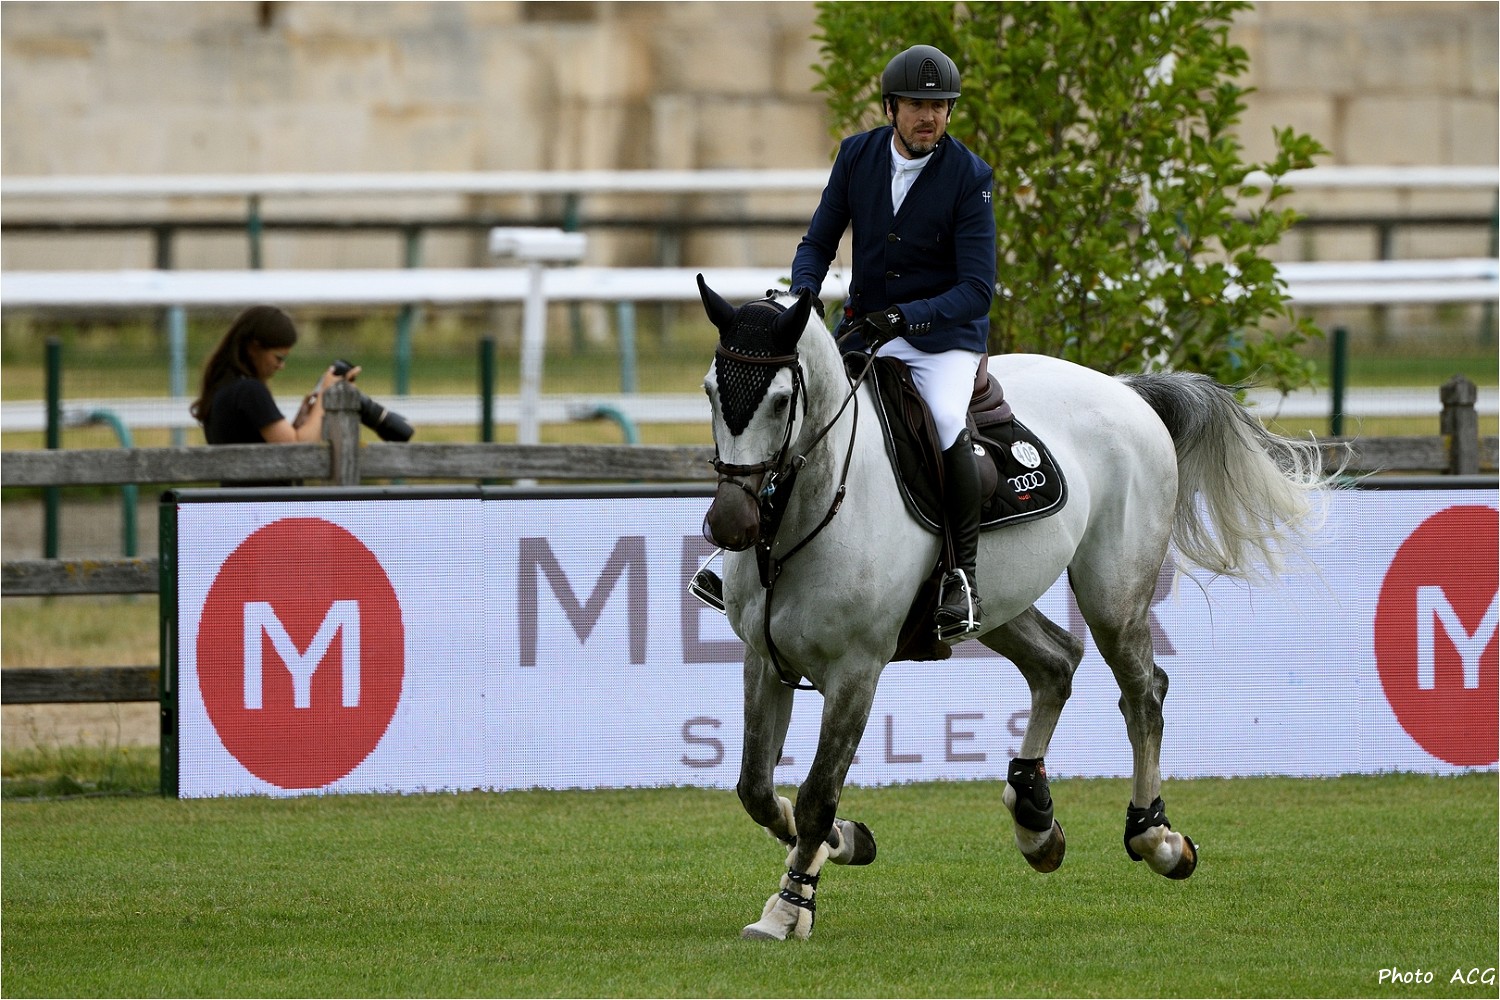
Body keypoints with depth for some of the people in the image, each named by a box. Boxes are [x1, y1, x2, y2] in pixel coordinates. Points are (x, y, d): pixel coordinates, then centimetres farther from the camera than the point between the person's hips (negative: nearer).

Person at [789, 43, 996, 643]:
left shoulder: (969, 177, -14)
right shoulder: (857, 156, -2)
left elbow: (977, 289, -17)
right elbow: (818, 243, 4)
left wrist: (905, 317, -32)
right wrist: (803, 297, -18)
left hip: (944, 334, -5)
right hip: (866, 327, 5)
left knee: (945, 423, -33)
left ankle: (963, 576, -21)